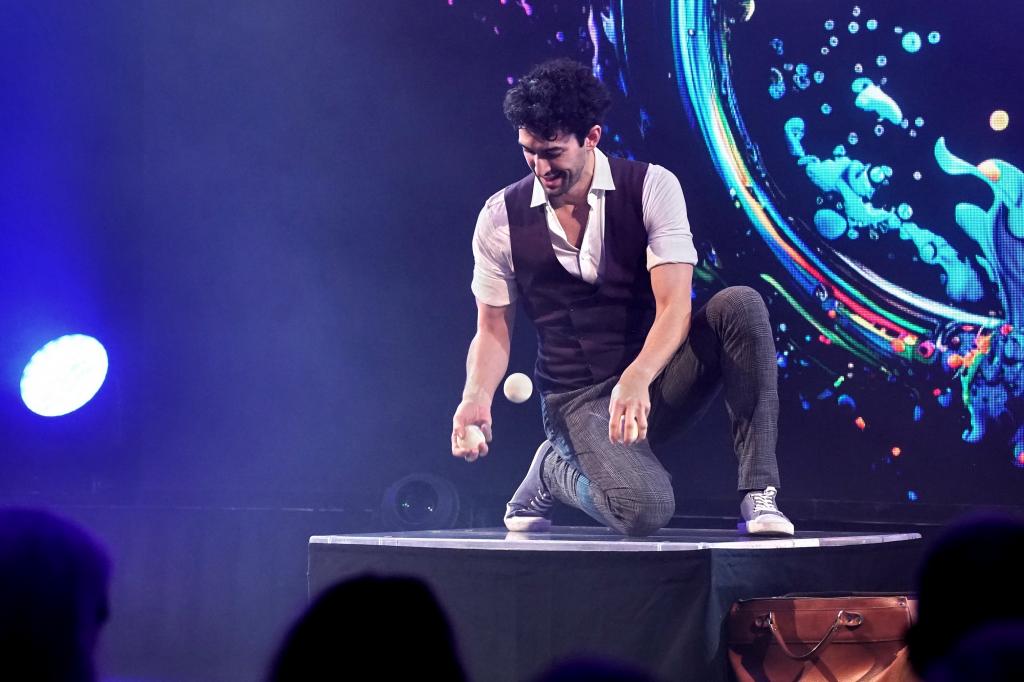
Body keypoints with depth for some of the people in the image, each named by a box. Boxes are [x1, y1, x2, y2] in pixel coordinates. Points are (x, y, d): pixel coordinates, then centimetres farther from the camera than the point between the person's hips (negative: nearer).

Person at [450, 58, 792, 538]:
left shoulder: (652, 187, -9)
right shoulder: (499, 218, -5)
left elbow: (674, 307, -18)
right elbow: (492, 331, 2)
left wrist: (637, 380, -37)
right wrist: (477, 396, -19)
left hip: (656, 379, 1)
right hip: (578, 401, -1)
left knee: (739, 306, -29)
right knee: (643, 510, -32)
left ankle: (758, 493, -24)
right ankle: (555, 470, 5)